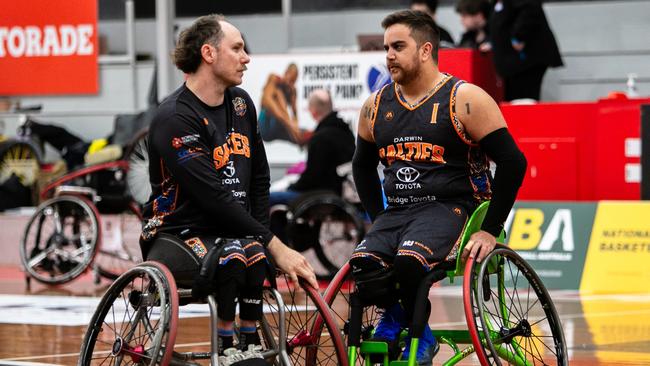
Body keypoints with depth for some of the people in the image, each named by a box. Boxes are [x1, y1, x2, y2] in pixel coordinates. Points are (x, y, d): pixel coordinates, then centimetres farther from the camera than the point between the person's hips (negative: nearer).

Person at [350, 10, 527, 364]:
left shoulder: (466, 100, -6)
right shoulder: (375, 106, 11)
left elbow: (513, 162, -7)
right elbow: (362, 165, 28)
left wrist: (489, 231, -10)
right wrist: (379, 220, 15)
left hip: (450, 207, -4)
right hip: (397, 212, 5)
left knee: (409, 260, -35)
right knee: (363, 266, -28)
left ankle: (418, 331, -7)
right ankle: (393, 315, 3)